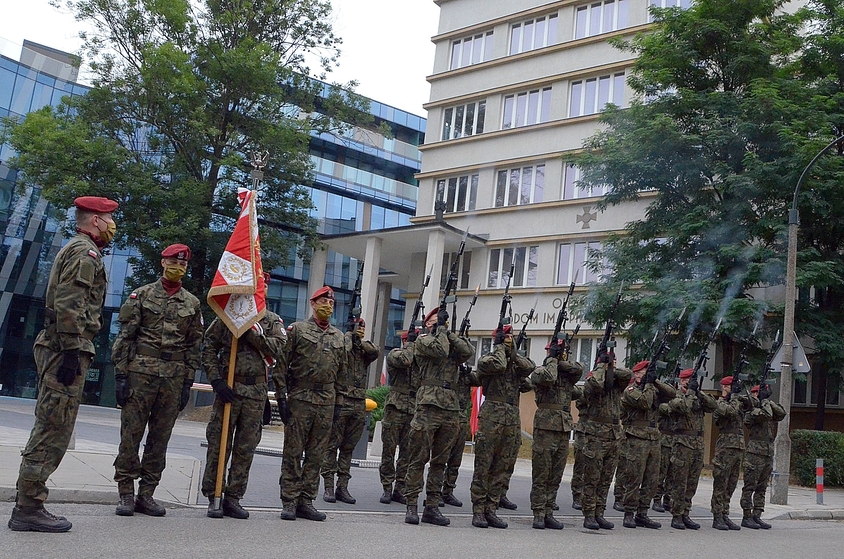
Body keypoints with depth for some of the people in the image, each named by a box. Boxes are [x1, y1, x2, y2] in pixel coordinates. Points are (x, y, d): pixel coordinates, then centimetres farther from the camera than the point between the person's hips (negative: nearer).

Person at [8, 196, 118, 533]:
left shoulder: (73, 250, 24)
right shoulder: (84, 252, -9)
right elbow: (69, 304, -20)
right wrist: (71, 351, -23)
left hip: (57, 349, 11)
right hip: (67, 350, -11)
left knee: (49, 430, 13)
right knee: (53, 432, -7)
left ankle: (27, 504, 17)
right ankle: (29, 508, -3)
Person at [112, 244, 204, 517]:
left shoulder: (192, 303, 12)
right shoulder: (142, 294, 5)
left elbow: (194, 346, 11)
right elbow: (125, 335, 0)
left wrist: (187, 383, 5)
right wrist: (121, 374, -7)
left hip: (174, 377, 3)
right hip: (140, 371, -2)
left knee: (160, 438, 5)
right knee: (131, 433, -2)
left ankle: (146, 494, 13)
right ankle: (126, 494, 6)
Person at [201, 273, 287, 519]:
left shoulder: (273, 321, 10)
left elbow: (277, 349, -7)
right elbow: (209, 348, 1)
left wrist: (251, 331, -15)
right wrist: (217, 380, -9)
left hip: (256, 391, 2)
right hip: (228, 387, -2)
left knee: (246, 448, 6)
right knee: (219, 443, 0)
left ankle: (233, 499, 15)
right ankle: (213, 497, 9)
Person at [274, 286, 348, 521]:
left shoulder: (339, 337, 14)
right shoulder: (297, 329, 2)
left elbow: (342, 372, 18)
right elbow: (281, 365, -2)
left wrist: (338, 402, 12)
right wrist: (281, 397, -8)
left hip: (327, 403, 4)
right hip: (299, 399, -4)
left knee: (316, 455, 6)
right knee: (293, 453, -1)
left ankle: (306, 502, 13)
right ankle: (289, 502, 5)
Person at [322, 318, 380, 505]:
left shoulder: (365, 350, 17)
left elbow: (376, 351, -3)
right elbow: (341, 351, -19)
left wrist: (360, 340, -8)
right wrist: (350, 334, -7)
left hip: (359, 405, 5)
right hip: (340, 402, -5)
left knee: (348, 448, 8)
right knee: (332, 445, -3)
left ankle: (342, 487, 12)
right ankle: (329, 487, 0)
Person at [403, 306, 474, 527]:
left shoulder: (452, 342, 19)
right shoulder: (423, 340, 4)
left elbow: (469, 352, -1)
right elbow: (440, 350, -16)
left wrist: (448, 332, -2)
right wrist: (441, 327, -3)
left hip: (451, 409, 6)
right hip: (429, 405, -6)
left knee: (440, 461, 8)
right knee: (419, 458, -3)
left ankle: (432, 507, 14)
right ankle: (411, 506, 2)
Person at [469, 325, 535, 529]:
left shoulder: (516, 363, 18)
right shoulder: (486, 360, 3)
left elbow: (530, 367, -2)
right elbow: (498, 365, -18)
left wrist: (512, 352, 1)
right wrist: (500, 347, -2)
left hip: (513, 420, 6)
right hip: (491, 418, -5)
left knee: (503, 468, 6)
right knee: (483, 466, -3)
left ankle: (491, 510, 12)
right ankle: (478, 511, 2)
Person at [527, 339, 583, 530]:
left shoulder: (567, 374, 16)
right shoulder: (540, 371, 0)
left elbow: (579, 369, -2)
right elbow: (547, 377, -21)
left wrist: (560, 361, -4)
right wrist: (552, 359, -7)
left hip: (565, 428, 6)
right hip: (545, 426, -6)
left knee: (556, 476, 8)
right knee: (541, 474, -3)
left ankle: (549, 513, 14)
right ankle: (538, 514, 2)